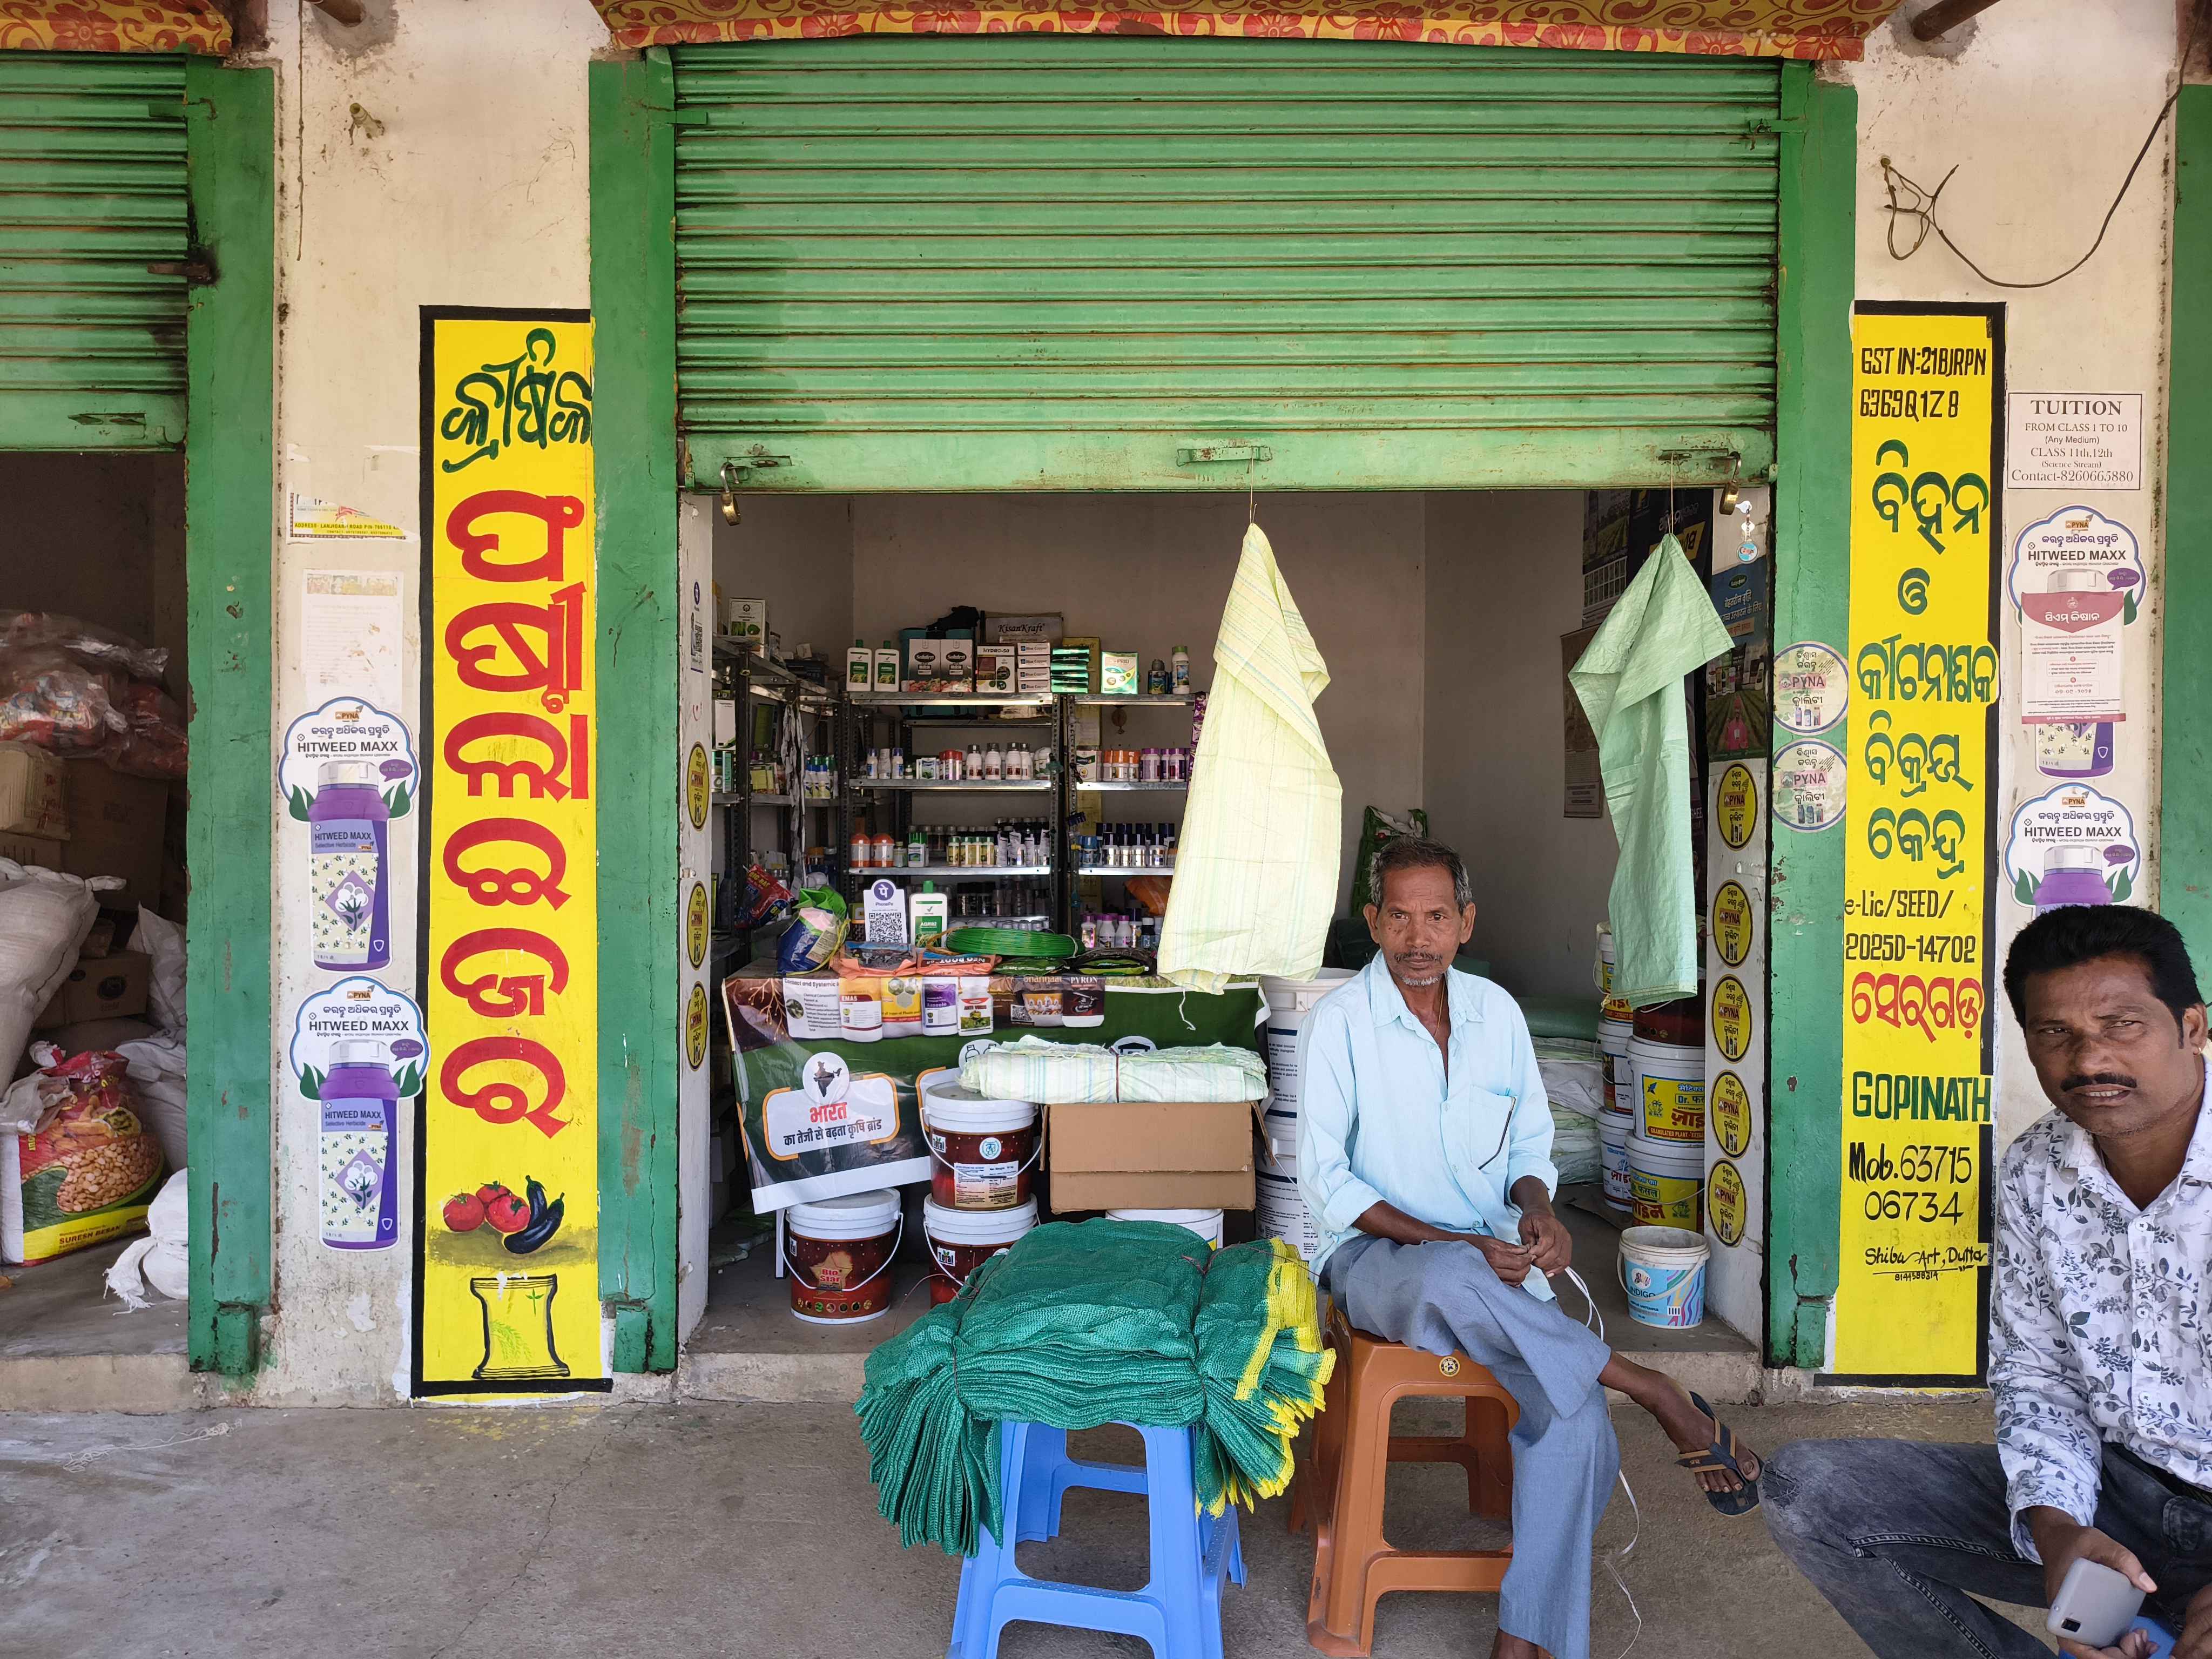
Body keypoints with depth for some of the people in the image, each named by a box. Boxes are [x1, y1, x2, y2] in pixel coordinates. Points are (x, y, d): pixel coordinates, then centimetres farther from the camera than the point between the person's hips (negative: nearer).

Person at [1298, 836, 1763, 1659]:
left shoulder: (1496, 1011, 5)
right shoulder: (1340, 1021, -9)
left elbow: (1531, 1144, 16)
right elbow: (1328, 1182, -11)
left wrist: (1538, 1209, -8)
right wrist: (1456, 1245, -20)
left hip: (1493, 1270, 4)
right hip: (1377, 1261, -4)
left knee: (1574, 1425, -21)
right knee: (1454, 1279, -39)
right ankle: (1657, 1393, -19)